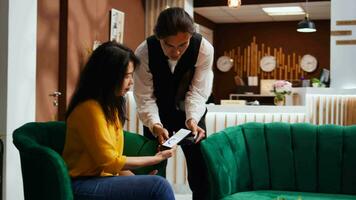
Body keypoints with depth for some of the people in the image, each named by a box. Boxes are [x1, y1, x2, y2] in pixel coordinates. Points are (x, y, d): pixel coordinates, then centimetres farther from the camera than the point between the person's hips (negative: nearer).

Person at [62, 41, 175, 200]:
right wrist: (155, 159, -5)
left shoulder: (110, 105, 14)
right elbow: (109, 162, -13)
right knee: (158, 186, -22)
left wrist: (137, 181, -2)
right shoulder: (90, 108, -16)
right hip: (83, 186, -8)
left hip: (101, 178, 8)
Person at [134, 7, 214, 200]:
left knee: (200, 167, 1)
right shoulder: (144, 52, -27)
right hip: (158, 115, 0)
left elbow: (197, 92, -22)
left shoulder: (204, 49, -26)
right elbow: (145, 98, -23)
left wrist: (192, 120, -38)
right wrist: (155, 126, -40)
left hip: (190, 113, 1)